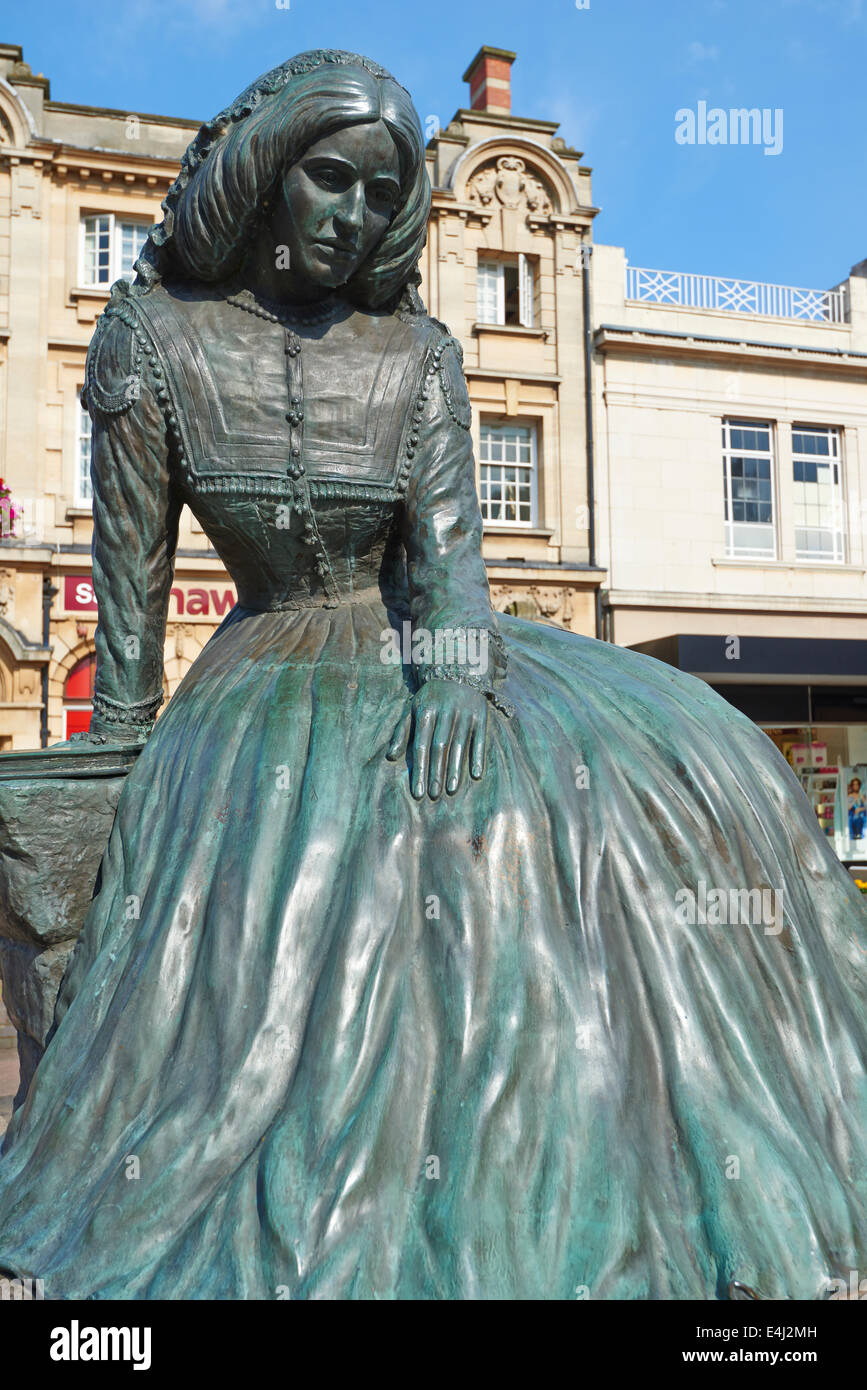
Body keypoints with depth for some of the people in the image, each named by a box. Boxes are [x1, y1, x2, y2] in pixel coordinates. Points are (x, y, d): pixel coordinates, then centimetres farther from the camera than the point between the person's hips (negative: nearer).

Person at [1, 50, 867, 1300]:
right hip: (269, 680, -1)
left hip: (416, 651, 2)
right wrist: (128, 756, 2)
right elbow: (132, 568, -1)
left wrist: (458, 667, -28)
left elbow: (449, 535, -8)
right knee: (291, 961, -22)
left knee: (653, 756, -18)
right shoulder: (155, 333, -3)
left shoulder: (419, 352, 2)